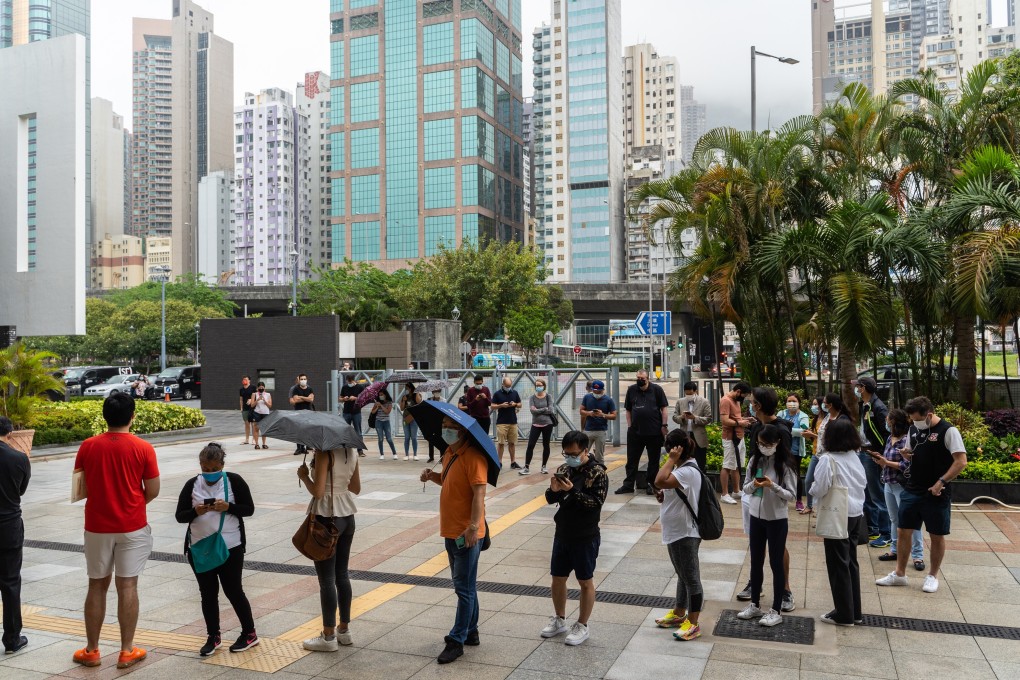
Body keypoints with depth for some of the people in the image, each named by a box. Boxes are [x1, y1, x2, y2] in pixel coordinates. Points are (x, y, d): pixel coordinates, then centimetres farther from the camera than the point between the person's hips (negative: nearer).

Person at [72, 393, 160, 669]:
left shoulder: (87, 446, -4)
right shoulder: (143, 448, -10)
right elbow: (153, 491, -6)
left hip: (97, 526, 2)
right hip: (132, 527, -2)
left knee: (97, 586, 12)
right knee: (127, 586, 3)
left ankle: (91, 651, 21)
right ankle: (127, 651, 10)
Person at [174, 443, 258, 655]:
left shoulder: (234, 481, -5)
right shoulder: (192, 484, 2)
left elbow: (249, 509, -5)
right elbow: (179, 516, 1)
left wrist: (228, 507, -22)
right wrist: (196, 512, -19)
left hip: (230, 547, -3)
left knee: (233, 590, 4)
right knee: (208, 593, 10)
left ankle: (249, 633, 19)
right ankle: (213, 637, 24)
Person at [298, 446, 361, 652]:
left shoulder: (324, 453, -18)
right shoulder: (351, 453, 4)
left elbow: (318, 491, -22)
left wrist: (304, 476, -6)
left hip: (327, 518, -7)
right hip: (347, 516, 7)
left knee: (326, 579, 3)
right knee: (342, 575, 16)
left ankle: (329, 637, 13)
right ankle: (344, 630, 25)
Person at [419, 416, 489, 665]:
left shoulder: (473, 457, -18)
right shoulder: (449, 453, 10)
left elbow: (479, 493, -23)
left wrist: (473, 526, -30)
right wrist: (433, 476, 3)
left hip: (467, 533, -9)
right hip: (451, 530, 9)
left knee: (464, 588, -1)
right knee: (464, 585, 18)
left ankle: (456, 641, 4)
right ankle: (470, 632, 30)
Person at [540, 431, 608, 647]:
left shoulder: (597, 473, -14)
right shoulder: (563, 469, 2)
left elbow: (596, 503, -22)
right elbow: (549, 499, 4)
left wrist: (572, 490, -31)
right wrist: (553, 490, -18)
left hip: (585, 538, -6)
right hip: (562, 534, 6)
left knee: (585, 581, 8)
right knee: (558, 578, 15)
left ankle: (582, 626, 21)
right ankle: (559, 620, 33)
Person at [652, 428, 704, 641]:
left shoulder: (688, 471, -24)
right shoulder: (681, 467, 8)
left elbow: (660, 481, -36)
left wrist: (672, 460, -27)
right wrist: (664, 496, 1)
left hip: (685, 534, -10)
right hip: (675, 532, 11)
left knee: (691, 578, 1)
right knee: (682, 575, 22)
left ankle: (692, 624, 10)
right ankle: (678, 614, 34)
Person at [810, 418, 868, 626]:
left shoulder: (828, 459, -17)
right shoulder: (854, 457, 4)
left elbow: (820, 488, -21)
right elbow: (863, 482, 13)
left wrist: (812, 489, -1)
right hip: (856, 514, 7)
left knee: (838, 565, 3)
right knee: (851, 562, 16)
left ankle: (844, 614, 10)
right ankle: (855, 611, 24)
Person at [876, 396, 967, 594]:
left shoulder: (948, 431, -14)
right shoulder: (913, 429, 6)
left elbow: (961, 462, -17)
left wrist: (941, 481, -22)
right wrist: (906, 454, -4)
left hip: (936, 494, -6)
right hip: (911, 491, 6)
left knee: (936, 536, 8)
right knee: (902, 532, 8)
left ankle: (933, 576, 24)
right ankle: (899, 574, 19)